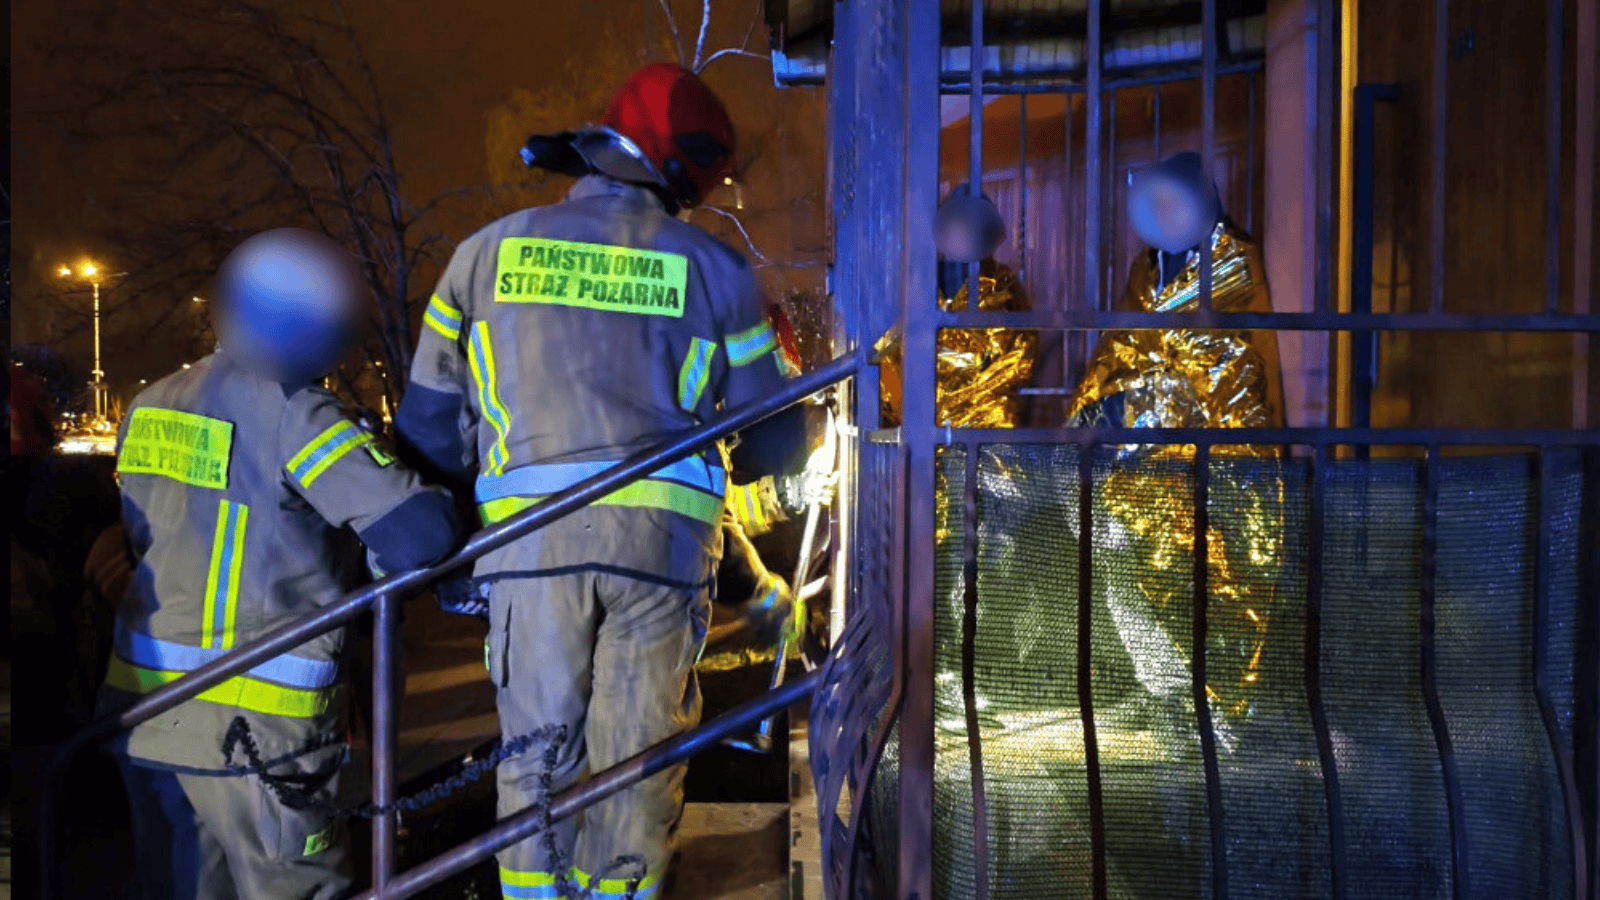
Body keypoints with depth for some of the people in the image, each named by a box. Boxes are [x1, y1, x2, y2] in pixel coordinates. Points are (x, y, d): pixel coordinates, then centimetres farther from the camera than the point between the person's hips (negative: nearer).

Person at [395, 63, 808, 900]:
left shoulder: (489, 250, 11)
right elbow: (777, 443, 10)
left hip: (530, 539, 1)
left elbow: (427, 427, 10)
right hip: (661, 538, -1)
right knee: (635, 764, 11)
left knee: (538, 757, 12)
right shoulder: (712, 267, 8)